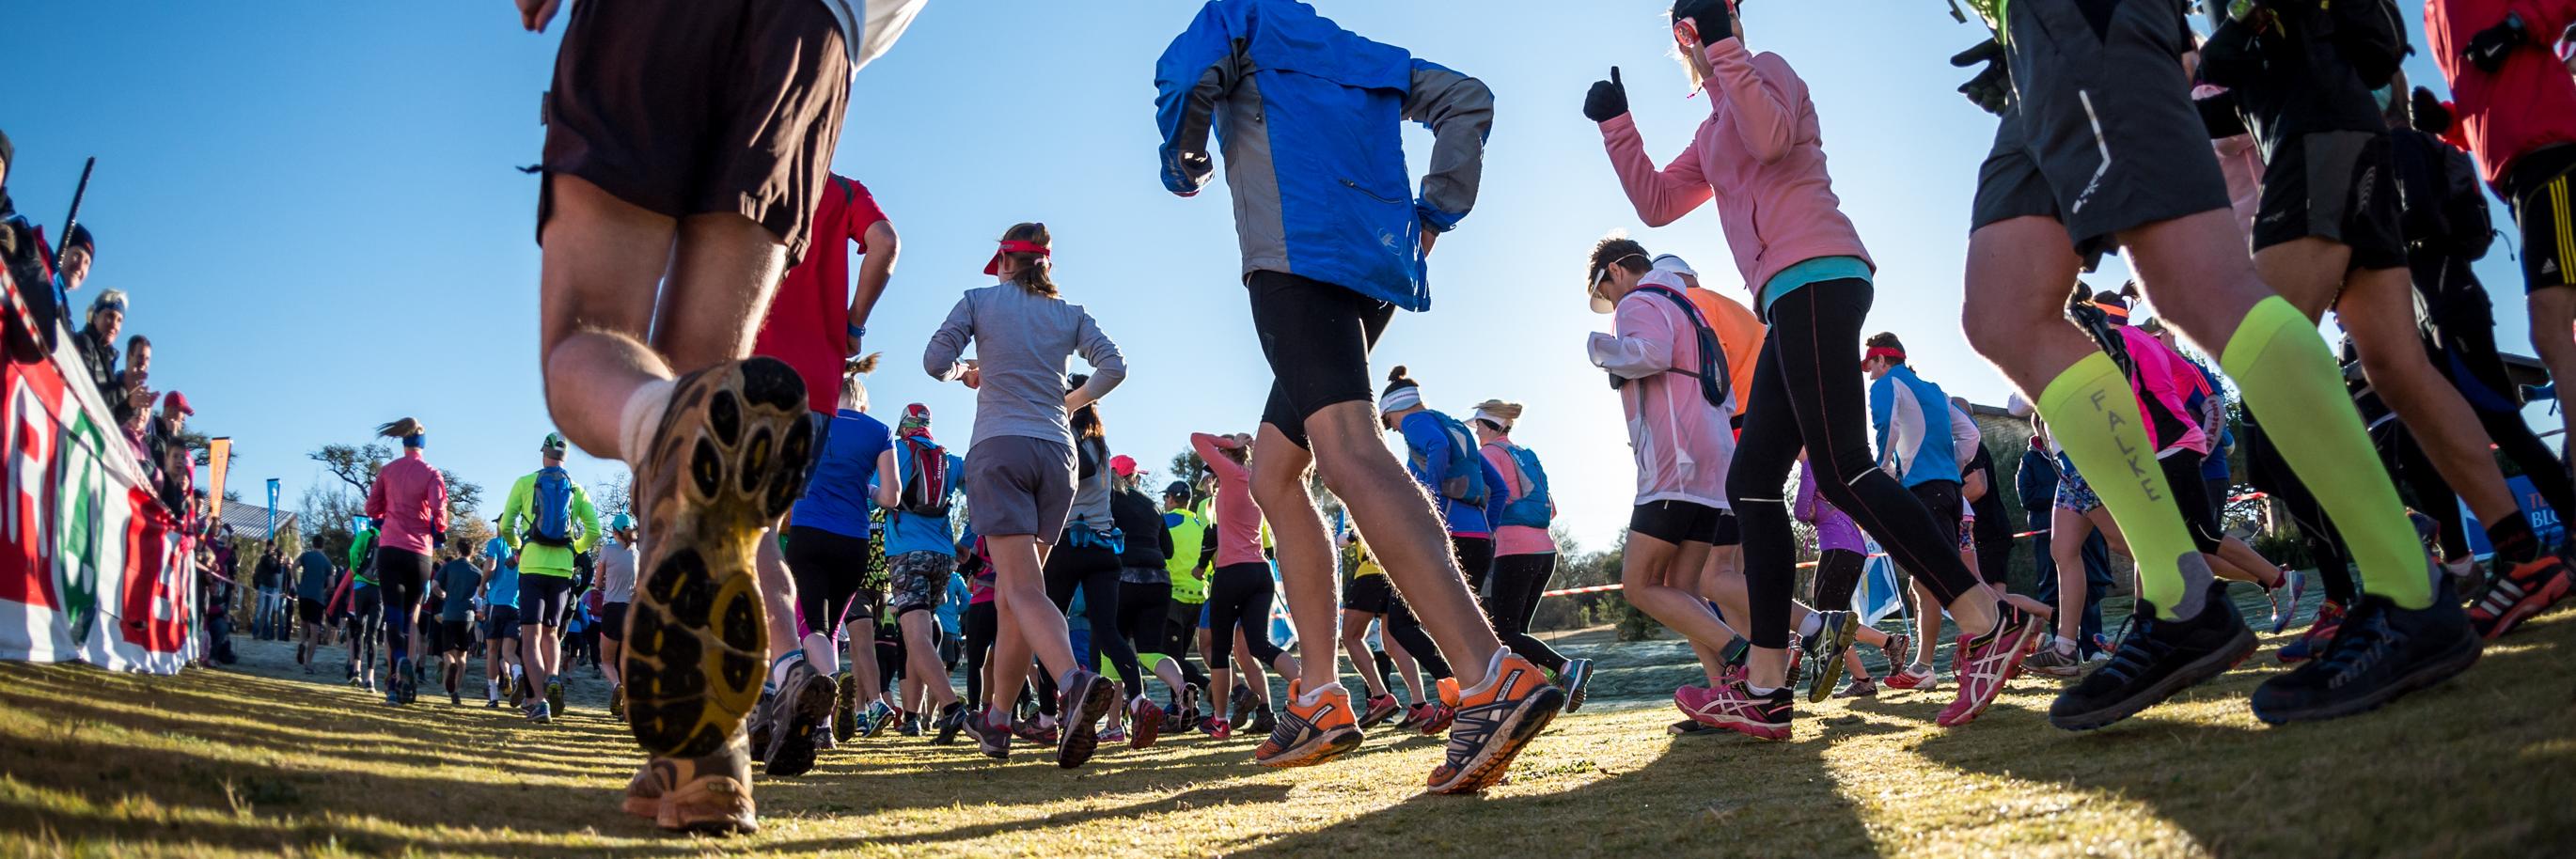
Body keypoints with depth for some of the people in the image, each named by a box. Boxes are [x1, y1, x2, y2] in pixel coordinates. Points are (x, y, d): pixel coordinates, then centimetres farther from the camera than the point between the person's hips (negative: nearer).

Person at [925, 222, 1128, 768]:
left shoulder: (981, 300, 8)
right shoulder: (1070, 315, 14)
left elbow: (936, 360, -1)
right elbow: (1114, 365, 2)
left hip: (998, 448, -4)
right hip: (1056, 453, 4)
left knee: (1022, 589, -15)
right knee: (1012, 592, 13)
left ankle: (1075, 680, -42)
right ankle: (996, 721, 19)